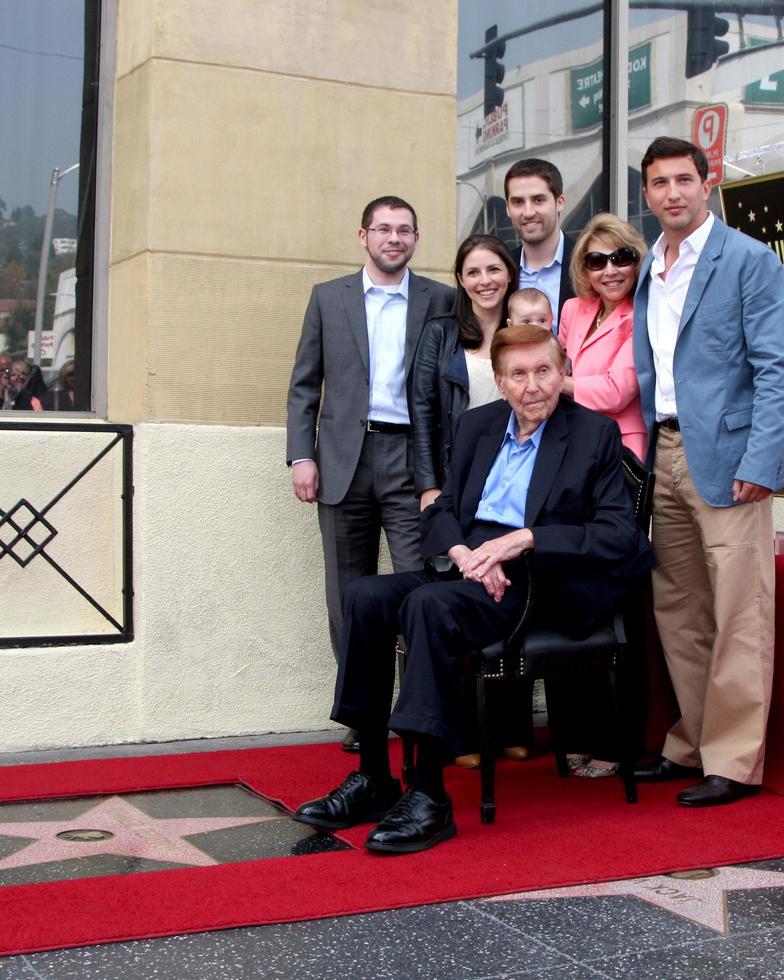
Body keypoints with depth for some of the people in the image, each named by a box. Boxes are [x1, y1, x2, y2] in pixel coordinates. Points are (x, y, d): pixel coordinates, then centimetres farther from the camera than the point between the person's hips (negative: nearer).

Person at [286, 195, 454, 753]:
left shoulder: (439, 300, 8)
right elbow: (305, 384, 10)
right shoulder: (328, 298, 12)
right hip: (344, 458, 2)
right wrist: (301, 455, -1)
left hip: (410, 457, -2)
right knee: (351, 593, 5)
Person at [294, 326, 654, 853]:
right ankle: (373, 779, -12)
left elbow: (619, 534, -7)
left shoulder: (596, 434, 1)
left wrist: (524, 539, -17)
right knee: (366, 596, -20)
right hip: (469, 565, 6)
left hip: (538, 580, -6)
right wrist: (463, 552, -7)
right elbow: (441, 512, 17)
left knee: (430, 605, -33)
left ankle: (430, 798, -30)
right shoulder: (477, 424, 17)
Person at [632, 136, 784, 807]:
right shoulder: (648, 270, 16)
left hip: (724, 457, -7)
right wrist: (642, 449, 10)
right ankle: (692, 745, 22)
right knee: (677, 610, 11)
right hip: (663, 454, 7)